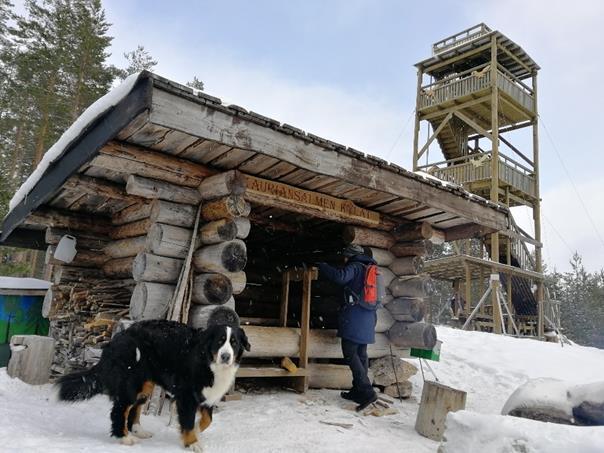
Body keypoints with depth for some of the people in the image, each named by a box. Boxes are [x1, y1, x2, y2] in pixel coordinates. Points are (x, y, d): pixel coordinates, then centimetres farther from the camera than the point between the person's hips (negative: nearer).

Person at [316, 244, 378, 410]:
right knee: (361, 355, 11)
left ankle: (366, 392, -13)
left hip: (354, 318, -9)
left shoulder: (355, 266, -6)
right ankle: (358, 391, 17)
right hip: (368, 320, 9)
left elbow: (340, 276, -24)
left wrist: (322, 266, -11)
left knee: (350, 354, -7)